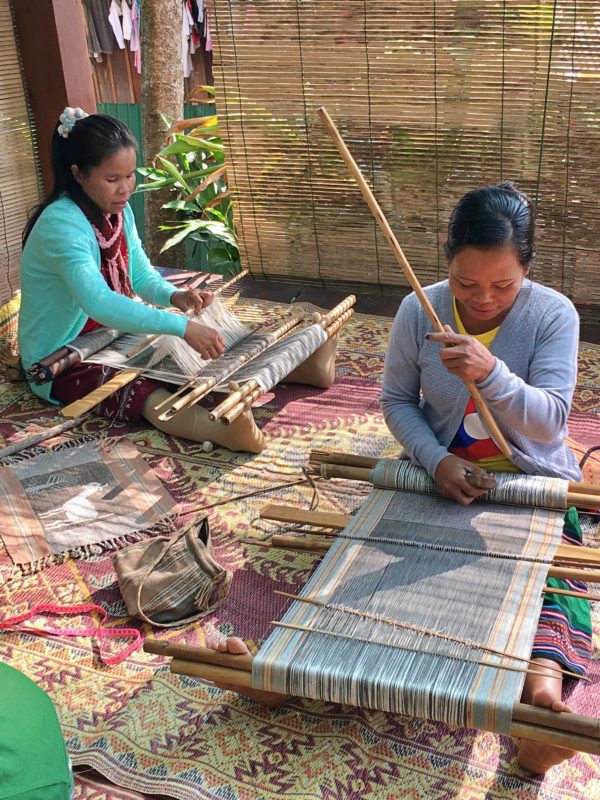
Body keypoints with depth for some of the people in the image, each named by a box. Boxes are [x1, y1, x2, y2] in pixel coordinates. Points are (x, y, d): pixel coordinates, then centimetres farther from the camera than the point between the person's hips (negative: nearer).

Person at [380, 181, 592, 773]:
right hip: (444, 471, 1)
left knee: (552, 564, -26)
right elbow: (397, 400, -1)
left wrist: (490, 373, -38)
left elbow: (550, 421, -20)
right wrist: (436, 459, -19)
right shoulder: (419, 311, -9)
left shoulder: (553, 314, -13)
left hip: (534, 480, -1)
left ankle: (543, 680, -42)